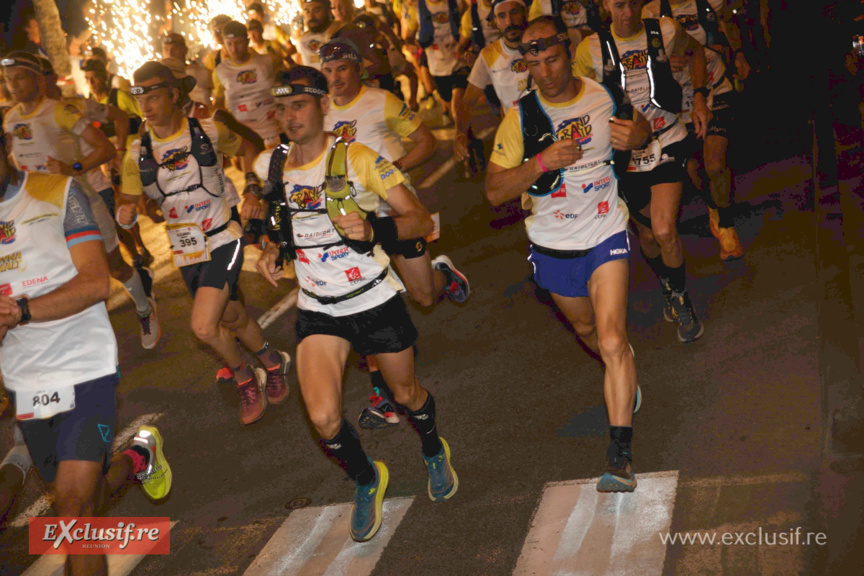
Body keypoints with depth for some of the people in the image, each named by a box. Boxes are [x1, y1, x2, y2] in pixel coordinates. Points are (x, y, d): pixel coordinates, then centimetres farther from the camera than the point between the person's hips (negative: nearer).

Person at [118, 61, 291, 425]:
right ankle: (272, 362, 44)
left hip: (222, 241, -4)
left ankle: (245, 376, 11)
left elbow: (248, 149, 10)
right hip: (186, 252, 4)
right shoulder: (137, 154, -2)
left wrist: (252, 191, -2)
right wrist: (125, 214, -21)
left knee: (203, 326, -17)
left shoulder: (208, 132, -8)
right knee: (233, 318, 16)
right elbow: (127, 203, 3)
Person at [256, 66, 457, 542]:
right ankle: (366, 480, 19)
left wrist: (373, 228, -32)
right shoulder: (270, 166, -1)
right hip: (318, 308, 3)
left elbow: (421, 220, -14)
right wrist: (272, 250, 1)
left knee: (406, 393, 16)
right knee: (323, 417, -13)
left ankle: (434, 453, 51)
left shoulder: (358, 159, -14)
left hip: (376, 299, -2)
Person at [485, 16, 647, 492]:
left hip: (606, 236, -2)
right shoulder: (519, 118, -11)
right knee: (586, 330, 22)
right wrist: (540, 163, -28)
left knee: (612, 341, -16)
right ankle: (626, 378, 57)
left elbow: (639, 126, 14)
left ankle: (620, 455, -11)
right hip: (553, 247, 2)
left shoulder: (603, 96, -7)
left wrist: (638, 135, -11)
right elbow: (494, 191, -13)